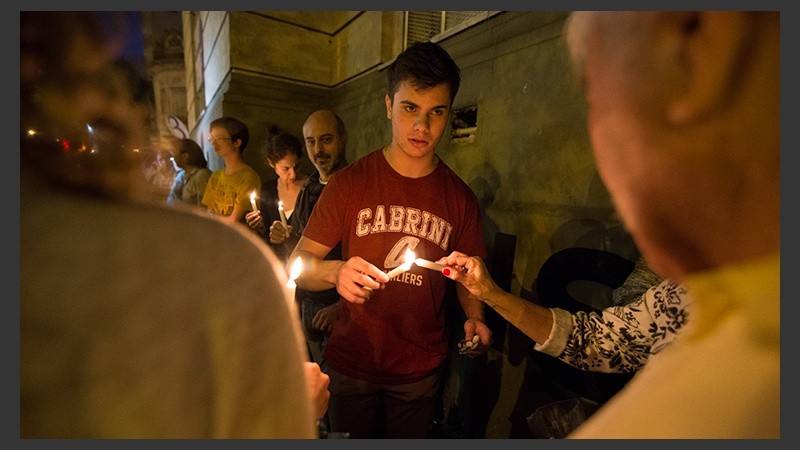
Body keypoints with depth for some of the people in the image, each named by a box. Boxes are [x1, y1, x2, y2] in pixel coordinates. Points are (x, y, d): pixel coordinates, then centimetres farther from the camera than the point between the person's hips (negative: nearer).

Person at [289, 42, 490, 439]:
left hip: (421, 372, 2)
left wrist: (475, 317, -14)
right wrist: (335, 272, -29)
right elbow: (298, 264, -8)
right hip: (351, 363, -1)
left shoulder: (459, 197, -4)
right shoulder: (349, 182, -10)